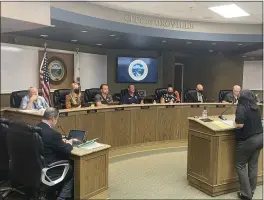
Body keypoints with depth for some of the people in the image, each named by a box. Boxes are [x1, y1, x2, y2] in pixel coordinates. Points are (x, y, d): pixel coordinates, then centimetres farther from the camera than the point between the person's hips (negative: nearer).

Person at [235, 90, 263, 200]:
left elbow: (240, 125, -22)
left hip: (247, 140, -7)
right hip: (259, 138, 7)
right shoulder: (256, 108, 7)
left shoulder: (242, 108, -14)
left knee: (240, 166, 5)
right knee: (253, 165, 14)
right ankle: (251, 190, 23)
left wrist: (236, 121, -3)